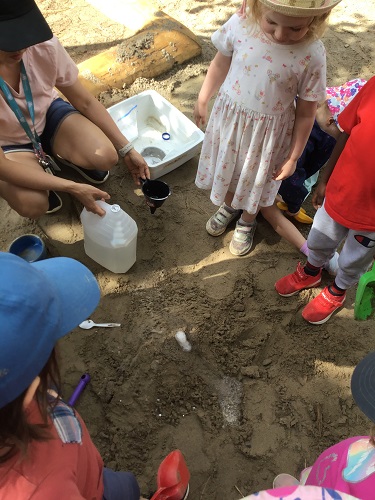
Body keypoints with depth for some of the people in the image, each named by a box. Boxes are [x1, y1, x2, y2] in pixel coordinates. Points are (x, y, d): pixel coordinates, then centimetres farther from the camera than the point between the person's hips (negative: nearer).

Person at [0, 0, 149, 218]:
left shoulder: (45, 46, -26)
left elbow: (86, 102, -13)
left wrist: (127, 149, -14)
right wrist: (72, 188, -36)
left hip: (48, 115, 3)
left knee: (106, 157, -25)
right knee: (33, 204, -31)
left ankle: (57, 155, 9)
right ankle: (41, 169, 5)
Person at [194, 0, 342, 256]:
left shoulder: (312, 55, -23)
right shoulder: (240, 25, -19)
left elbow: (306, 113, -13)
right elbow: (221, 63, 0)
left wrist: (293, 157, -6)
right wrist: (203, 100, 10)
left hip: (268, 130, -2)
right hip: (230, 116, 3)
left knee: (256, 180, 19)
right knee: (227, 169, 24)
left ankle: (247, 221, 49)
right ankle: (229, 206, 55)